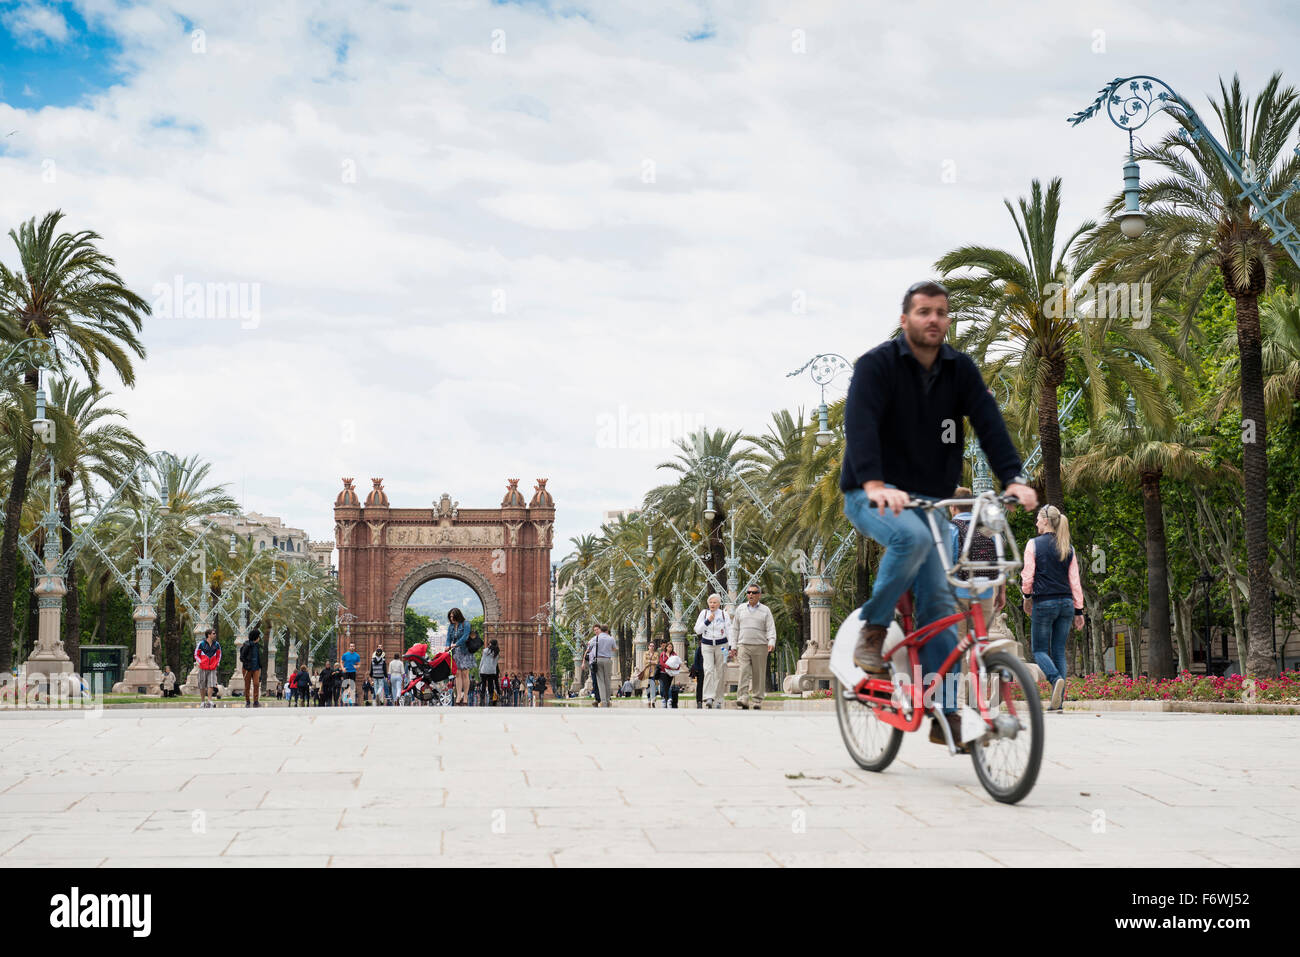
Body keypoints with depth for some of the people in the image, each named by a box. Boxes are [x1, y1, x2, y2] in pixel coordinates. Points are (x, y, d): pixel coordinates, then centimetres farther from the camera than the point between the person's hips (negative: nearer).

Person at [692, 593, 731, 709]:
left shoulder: (724, 614, 2)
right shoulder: (704, 613, 4)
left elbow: (729, 632, 4)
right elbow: (697, 630, 0)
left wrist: (730, 648, -3)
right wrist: (707, 621, -13)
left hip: (721, 645, 0)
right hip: (707, 646, 0)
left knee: (720, 673, 1)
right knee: (708, 670, -17)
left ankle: (718, 700, 11)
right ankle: (709, 698, -24)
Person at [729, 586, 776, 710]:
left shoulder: (765, 610, 6)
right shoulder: (740, 609, 12)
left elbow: (771, 629, 0)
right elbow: (735, 629, 15)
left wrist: (771, 642, -17)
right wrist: (734, 646, 8)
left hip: (760, 647, 0)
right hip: (744, 646, 1)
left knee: (759, 675, 1)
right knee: (744, 672, -14)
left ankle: (757, 702, 8)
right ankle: (743, 700, -22)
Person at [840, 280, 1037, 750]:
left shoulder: (960, 369, 3)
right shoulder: (877, 365, -12)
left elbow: (988, 422, -8)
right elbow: (860, 424, -26)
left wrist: (1013, 477, -25)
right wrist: (874, 484, -43)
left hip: (929, 499, 5)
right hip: (874, 496, -5)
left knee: (938, 603, -3)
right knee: (911, 536, -36)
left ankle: (946, 715, 0)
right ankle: (872, 631, -15)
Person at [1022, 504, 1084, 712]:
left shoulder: (1034, 544, -5)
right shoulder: (1068, 548, 9)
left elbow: (1027, 576, -6)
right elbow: (1075, 581, 8)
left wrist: (1027, 597, 12)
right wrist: (1079, 610, 12)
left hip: (1044, 602, -5)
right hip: (1066, 602, 5)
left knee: (1039, 649, 5)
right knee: (1059, 650, 7)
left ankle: (1056, 678, -24)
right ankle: (1058, 701, 3)